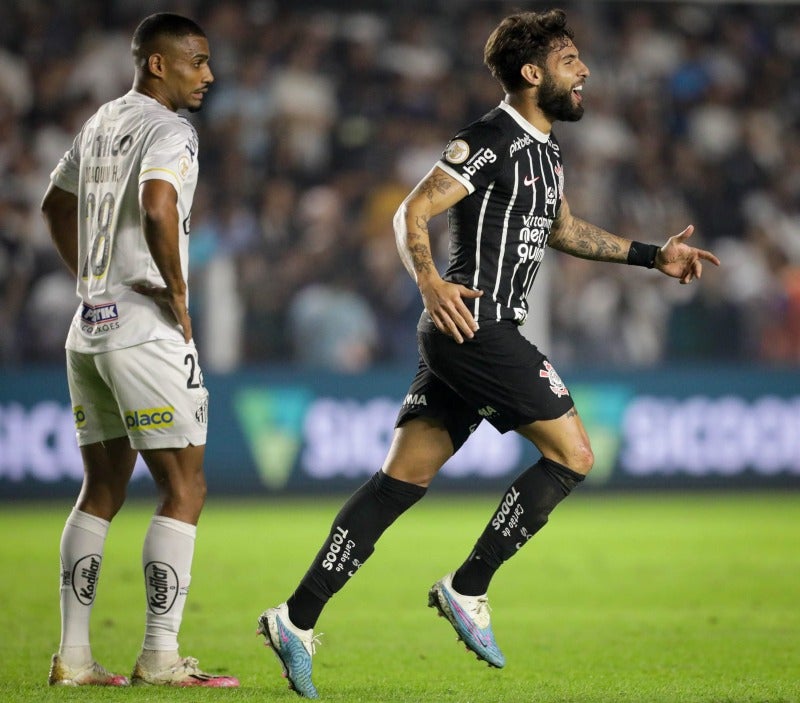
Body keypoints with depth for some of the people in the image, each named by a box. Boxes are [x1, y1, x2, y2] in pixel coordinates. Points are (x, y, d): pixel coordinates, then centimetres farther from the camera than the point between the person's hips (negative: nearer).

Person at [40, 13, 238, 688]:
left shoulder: (100, 123, 15)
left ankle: (73, 655, 11)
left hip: (89, 328, 9)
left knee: (102, 490, 13)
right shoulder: (169, 131, -11)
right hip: (147, 330, -8)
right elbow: (157, 208, -30)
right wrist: (178, 293, -18)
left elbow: (56, 206, 29)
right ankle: (159, 656, -6)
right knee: (184, 489, -3)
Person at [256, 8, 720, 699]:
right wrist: (429, 281, -32)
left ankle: (297, 619, 0)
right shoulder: (491, 141, -11)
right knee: (573, 454, -7)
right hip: (474, 325, -9)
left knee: (404, 478, 4)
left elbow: (563, 229, 35)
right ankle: (467, 589, -2)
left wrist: (653, 255, 31)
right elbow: (412, 213, -15)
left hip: (473, 334, 9)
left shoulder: (544, 150, 19)